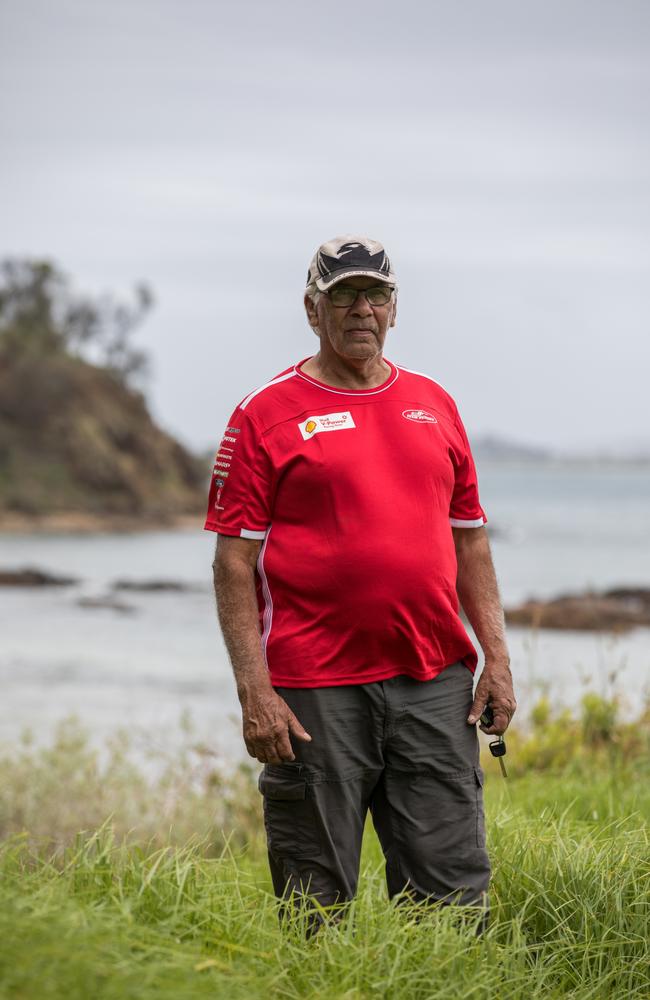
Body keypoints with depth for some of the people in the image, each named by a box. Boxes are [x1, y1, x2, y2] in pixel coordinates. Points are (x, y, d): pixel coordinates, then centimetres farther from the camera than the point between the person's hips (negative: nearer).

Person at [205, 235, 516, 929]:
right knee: (316, 908, 2)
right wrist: (254, 690, -13)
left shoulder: (434, 404, 14)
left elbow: (469, 540, 18)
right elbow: (234, 560, -4)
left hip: (434, 682, 4)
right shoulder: (265, 415, 0)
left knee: (453, 892, 2)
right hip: (316, 689, -4)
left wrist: (496, 658, 8)